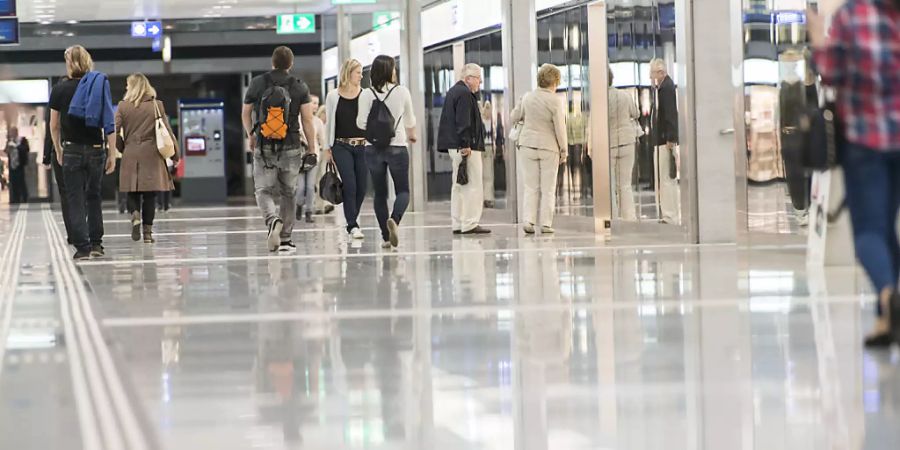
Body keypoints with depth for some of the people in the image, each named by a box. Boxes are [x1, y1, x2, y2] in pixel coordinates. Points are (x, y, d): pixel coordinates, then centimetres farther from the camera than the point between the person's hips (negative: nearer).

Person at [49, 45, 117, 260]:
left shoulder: (59, 89, -2)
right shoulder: (100, 85, -2)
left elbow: (54, 125, 3)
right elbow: (109, 123, -5)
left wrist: (58, 150, 17)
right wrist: (112, 154, -1)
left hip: (72, 150, -2)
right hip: (96, 149, 2)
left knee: (75, 199, 2)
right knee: (94, 196, 17)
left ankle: (82, 247, -6)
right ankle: (96, 244, 15)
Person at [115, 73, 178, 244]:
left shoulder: (122, 106, -1)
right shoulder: (157, 105, 1)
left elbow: (114, 131, -3)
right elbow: (167, 132, 0)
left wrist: (121, 147, 15)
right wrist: (175, 154, 9)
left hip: (130, 156, 0)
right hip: (151, 155, 0)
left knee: (132, 193, 11)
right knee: (149, 195, 4)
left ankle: (135, 215, -16)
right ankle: (147, 232, 4)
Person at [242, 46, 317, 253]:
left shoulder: (257, 83, 0)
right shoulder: (300, 87, -2)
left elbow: (246, 114, 10)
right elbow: (307, 120, -4)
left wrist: (251, 136, 26)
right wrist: (312, 148, 5)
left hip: (263, 147, -1)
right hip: (291, 148, 1)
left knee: (264, 191, 4)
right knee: (288, 193, 12)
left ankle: (273, 220, -26)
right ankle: (285, 240, 14)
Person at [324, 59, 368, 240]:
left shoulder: (365, 95, 3)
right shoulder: (333, 96, 2)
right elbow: (329, 124, 8)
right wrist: (327, 148, 7)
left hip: (362, 145, 2)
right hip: (342, 146, -2)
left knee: (361, 188, 4)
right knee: (350, 186, -11)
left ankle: (352, 220, 24)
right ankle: (353, 226, -8)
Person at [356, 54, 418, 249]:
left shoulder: (366, 94, -5)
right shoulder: (402, 91, -3)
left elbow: (361, 123, -7)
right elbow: (410, 119, 11)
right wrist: (412, 135, 32)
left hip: (373, 148, 1)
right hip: (397, 146, -1)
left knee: (380, 194, 11)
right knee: (403, 191, 6)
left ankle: (386, 237, 10)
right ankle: (394, 219, -23)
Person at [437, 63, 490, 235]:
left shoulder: (453, 92, 19)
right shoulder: (464, 94, -13)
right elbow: (463, 122, -21)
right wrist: (466, 145, -22)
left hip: (454, 146, 11)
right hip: (466, 147, -11)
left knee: (459, 185, 13)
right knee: (473, 185, -8)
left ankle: (458, 224, 16)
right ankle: (470, 224, -10)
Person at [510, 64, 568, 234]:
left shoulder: (527, 97, 1)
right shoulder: (555, 102, -12)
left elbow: (513, 118, 13)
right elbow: (560, 129, -11)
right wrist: (564, 151, -3)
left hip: (527, 145, 3)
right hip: (548, 147, -3)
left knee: (531, 188, 9)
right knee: (548, 189, 5)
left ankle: (528, 220, -2)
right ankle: (545, 224, 4)